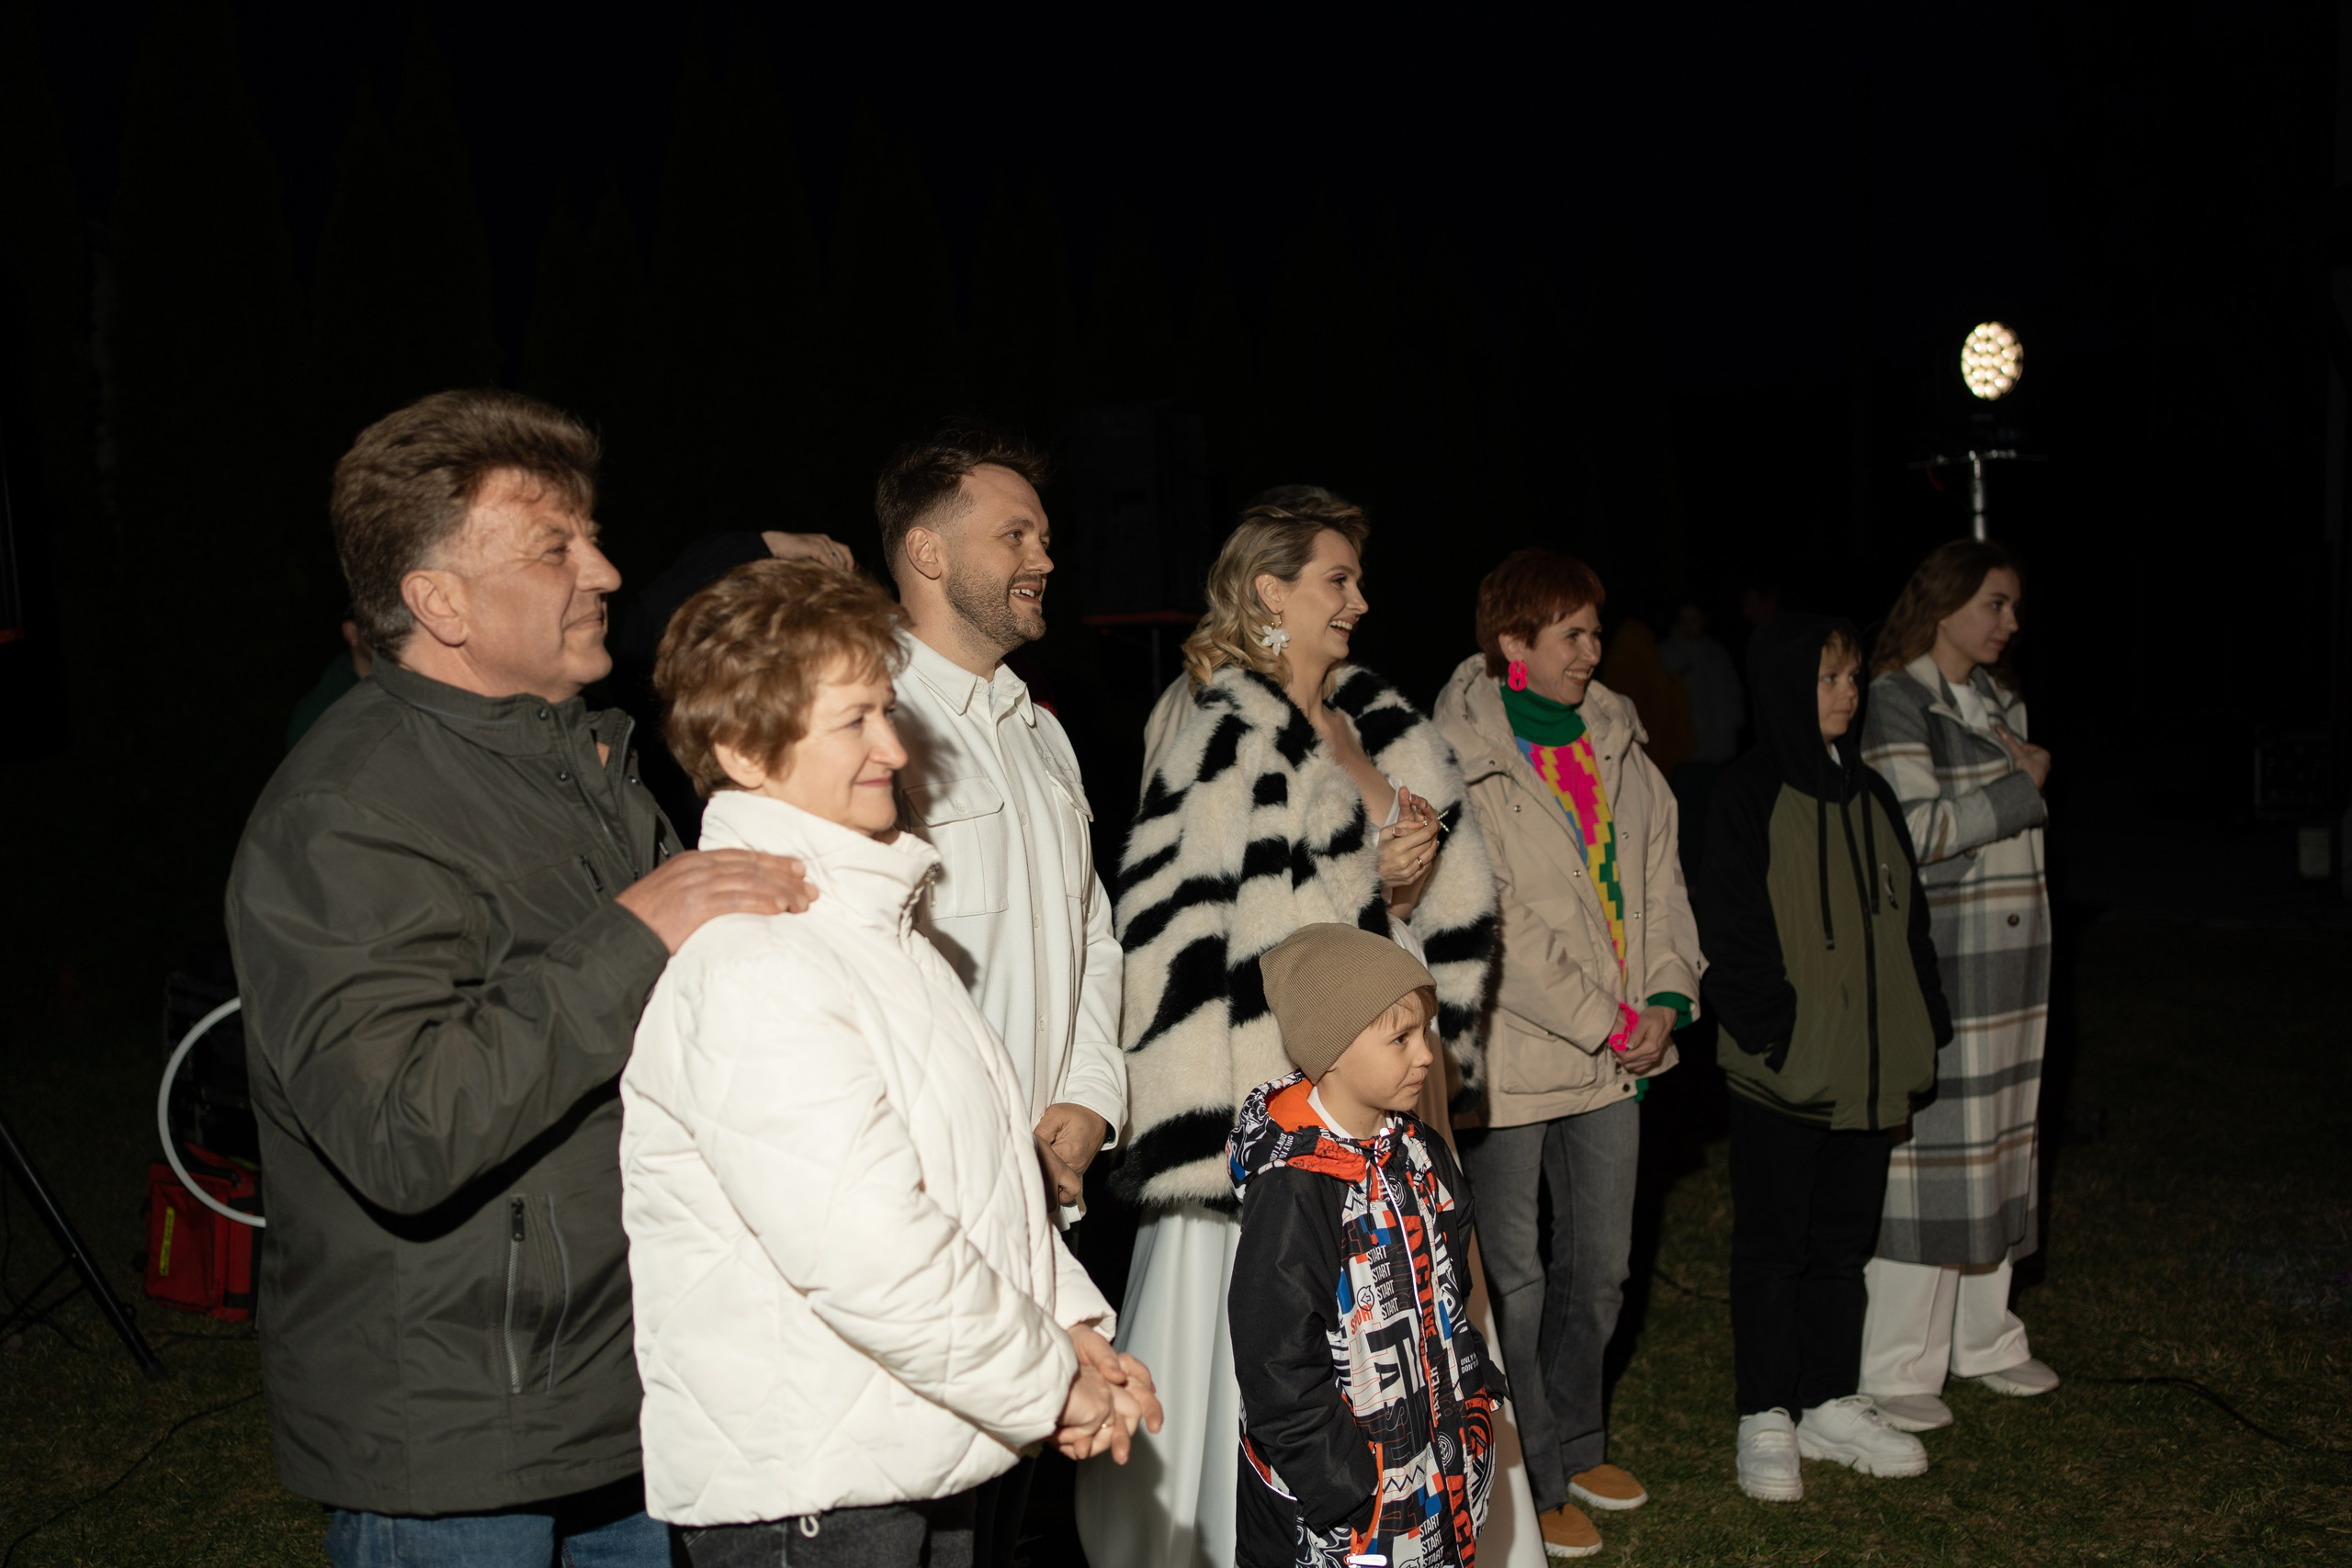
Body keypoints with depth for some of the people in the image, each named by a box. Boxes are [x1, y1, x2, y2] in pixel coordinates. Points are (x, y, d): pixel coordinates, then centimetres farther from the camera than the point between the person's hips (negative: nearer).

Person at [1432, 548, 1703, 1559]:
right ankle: (1533, 1483, 23)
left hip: (1615, 1055, 7)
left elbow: (1659, 871, 10)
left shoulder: (1614, 738, 7)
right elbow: (1492, 925, -18)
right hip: (1512, 1056, -7)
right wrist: (1607, 1021, -15)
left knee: (1600, 1266, 19)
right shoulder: (1460, 757, -15)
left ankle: (1576, 1443, 39)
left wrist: (1665, 998, -4)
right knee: (1514, 1276, 7)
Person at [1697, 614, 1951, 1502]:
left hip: (1866, 1069, 6)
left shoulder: (1868, 794, 11)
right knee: (1773, 1244, 5)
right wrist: (1774, 1033, -18)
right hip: (1782, 1070, -6)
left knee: (1843, 1240, 15)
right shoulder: (1751, 797, -9)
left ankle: (1831, 1404, 29)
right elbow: (1732, 932, -13)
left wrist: (1921, 1028, 9)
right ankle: (1765, 1419, 17)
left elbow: (1905, 920, 15)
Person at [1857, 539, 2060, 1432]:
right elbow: (1918, 830, -19)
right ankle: (1897, 1367, 4)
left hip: (2012, 955, 8)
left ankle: (1984, 1339, 26)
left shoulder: (1999, 698, 16)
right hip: (1935, 956, -8)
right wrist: (2022, 786, -10)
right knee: (1926, 1143, -6)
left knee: (1997, 1139, 13)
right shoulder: (1896, 700, -10)